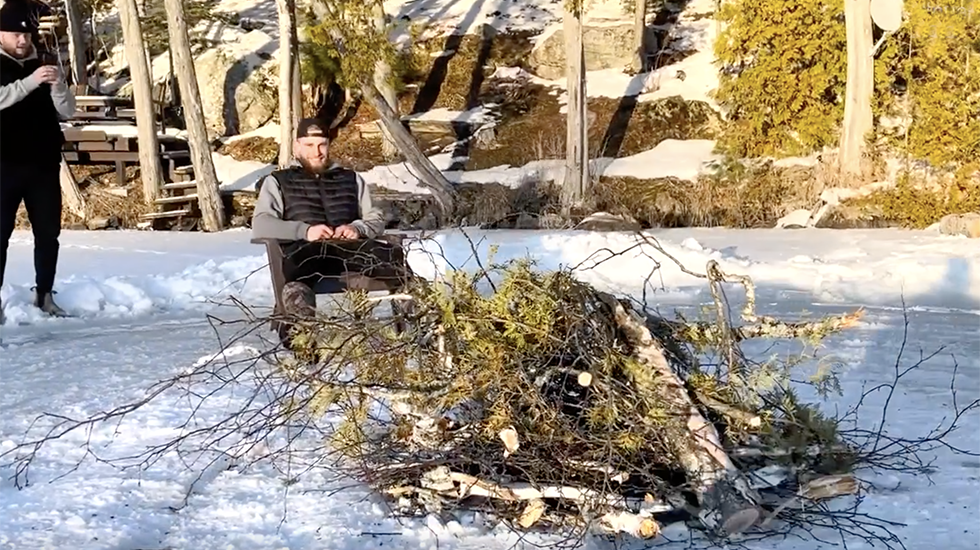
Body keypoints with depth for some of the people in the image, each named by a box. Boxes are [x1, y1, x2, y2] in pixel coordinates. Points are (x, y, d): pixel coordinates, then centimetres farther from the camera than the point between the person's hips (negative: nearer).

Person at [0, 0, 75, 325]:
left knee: (48, 232, 6)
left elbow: (67, 112, 6)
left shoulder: (42, 69, 13)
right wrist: (31, 82, -28)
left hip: (44, 165, 4)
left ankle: (44, 294, 16)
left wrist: (58, 85, -13)